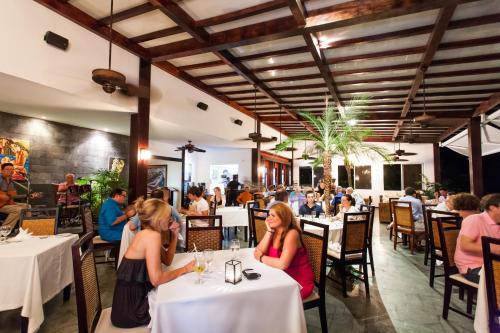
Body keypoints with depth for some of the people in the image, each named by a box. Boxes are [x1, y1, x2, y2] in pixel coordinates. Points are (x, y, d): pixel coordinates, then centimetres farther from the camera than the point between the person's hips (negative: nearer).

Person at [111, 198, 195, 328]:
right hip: (131, 308, -8)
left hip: (132, 300, 8)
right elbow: (156, 279, -30)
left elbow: (167, 261, 11)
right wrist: (185, 269, -18)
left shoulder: (146, 234, 5)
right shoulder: (153, 235, -24)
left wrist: (175, 236, 1)